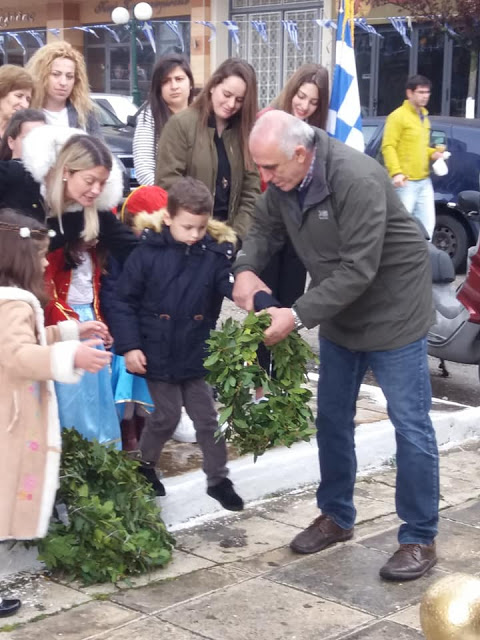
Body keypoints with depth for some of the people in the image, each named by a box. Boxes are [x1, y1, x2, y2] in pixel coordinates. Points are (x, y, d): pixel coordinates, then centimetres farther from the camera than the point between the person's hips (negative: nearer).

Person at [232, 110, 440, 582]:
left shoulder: (356, 180, -31)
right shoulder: (284, 178, -7)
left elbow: (357, 270, -32)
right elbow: (264, 228, 6)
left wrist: (297, 316, -31)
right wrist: (246, 269, -15)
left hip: (392, 308, -8)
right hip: (338, 310, 8)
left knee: (410, 425, -3)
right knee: (332, 418, 14)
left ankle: (420, 540, 8)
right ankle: (336, 517, 30)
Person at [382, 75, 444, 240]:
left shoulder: (424, 116, 19)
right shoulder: (398, 116, -8)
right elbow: (388, 146, -14)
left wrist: (433, 153, 7)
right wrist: (396, 172, -24)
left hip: (424, 181, 8)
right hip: (405, 182, -8)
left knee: (427, 223, 8)